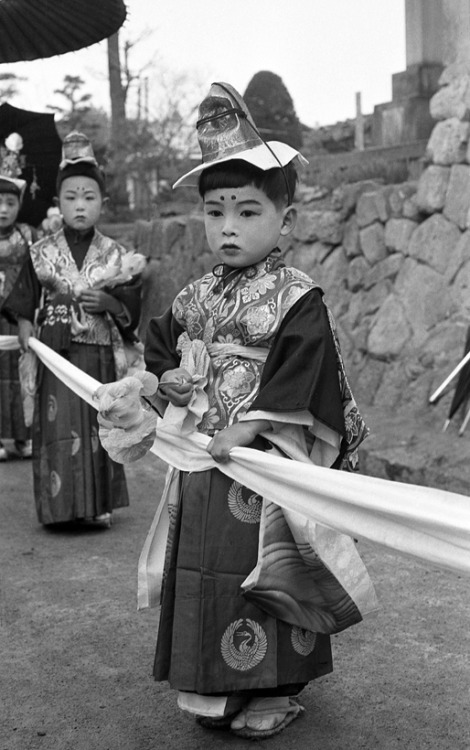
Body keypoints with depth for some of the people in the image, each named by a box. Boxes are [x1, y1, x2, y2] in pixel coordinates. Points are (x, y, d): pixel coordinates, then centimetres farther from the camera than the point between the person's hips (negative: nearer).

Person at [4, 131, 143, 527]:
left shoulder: (116, 255, 4)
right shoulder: (42, 253, 4)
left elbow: (132, 309, 4)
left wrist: (107, 302, -13)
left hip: (101, 355, 0)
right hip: (57, 353, 0)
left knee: (100, 427, 4)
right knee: (59, 427, -5)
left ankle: (100, 505, 17)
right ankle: (60, 504, 6)